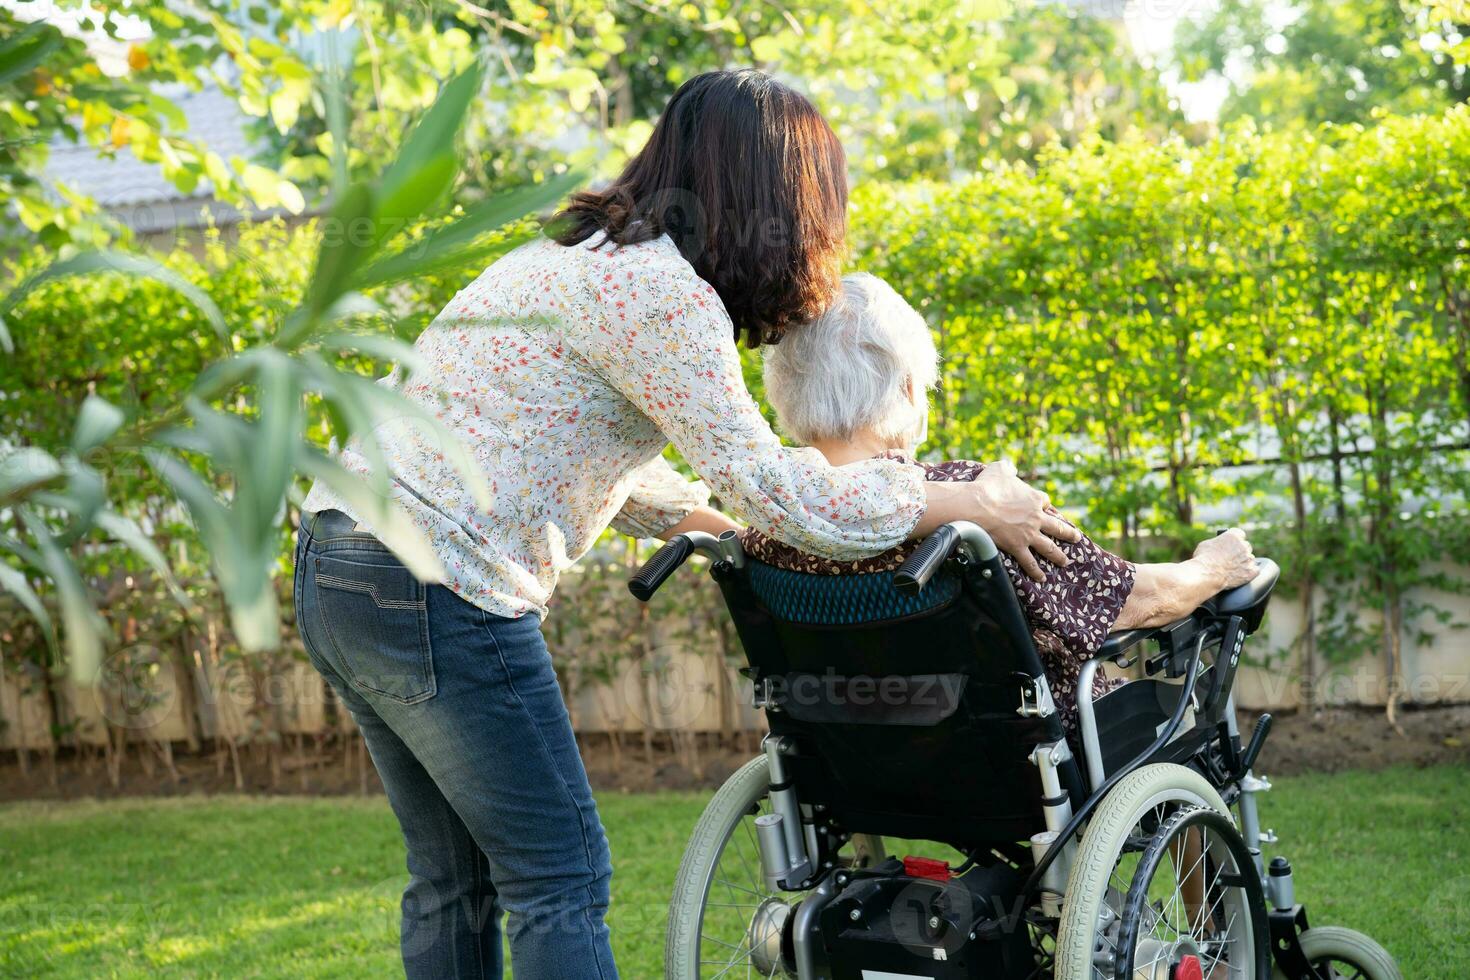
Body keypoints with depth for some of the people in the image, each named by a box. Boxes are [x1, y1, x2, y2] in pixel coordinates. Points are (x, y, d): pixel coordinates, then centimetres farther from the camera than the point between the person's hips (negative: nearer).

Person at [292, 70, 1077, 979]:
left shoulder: (582, 255, 17)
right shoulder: (660, 290, -15)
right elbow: (769, 485, -15)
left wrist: (728, 519, 29)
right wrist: (976, 503, -5)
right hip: (434, 593, -10)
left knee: (456, 879, 16)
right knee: (561, 880, -2)